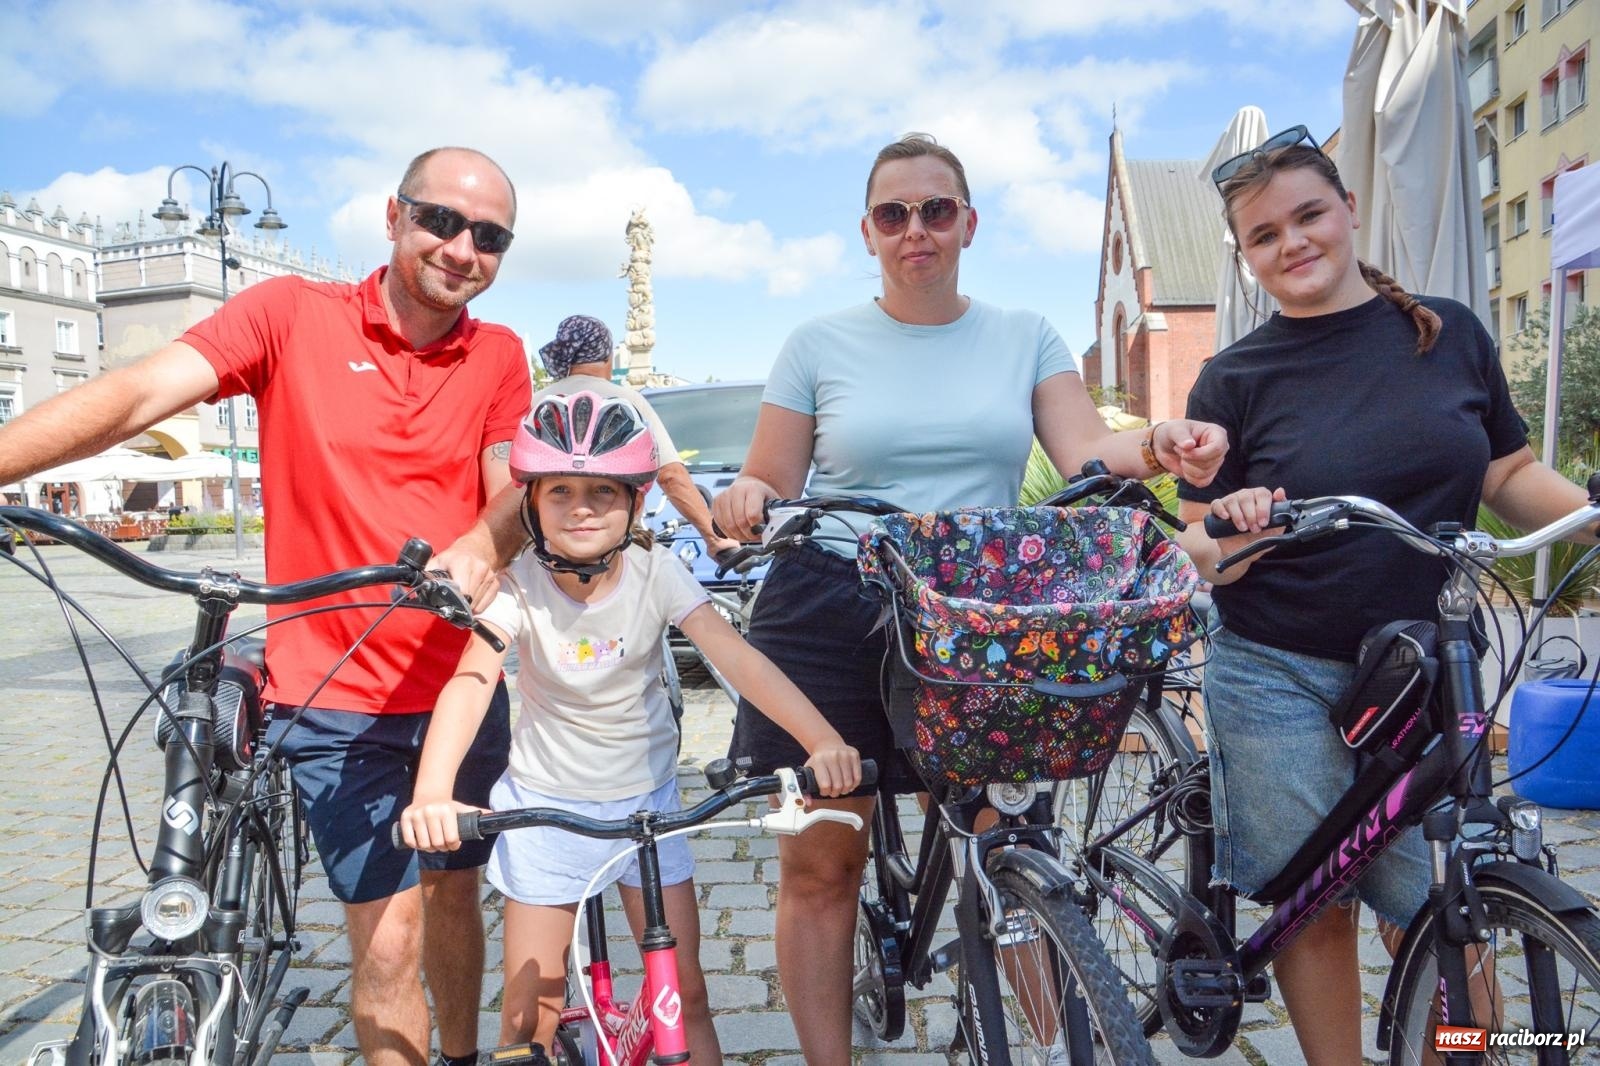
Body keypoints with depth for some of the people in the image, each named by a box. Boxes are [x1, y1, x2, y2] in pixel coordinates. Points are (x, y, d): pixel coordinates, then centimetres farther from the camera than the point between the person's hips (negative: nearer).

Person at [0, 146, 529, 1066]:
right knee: (389, 939, -2)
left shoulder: (500, 358, 2)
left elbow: (513, 492, -7)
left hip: (462, 680, 3)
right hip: (338, 693, -3)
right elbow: (139, 393, -16)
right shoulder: (293, 315, -6)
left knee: (454, 894, 20)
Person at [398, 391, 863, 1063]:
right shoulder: (519, 585, -17)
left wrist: (823, 741, -37)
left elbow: (738, 658, -24)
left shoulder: (655, 573, -16)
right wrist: (431, 793, -46)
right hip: (545, 804, 0)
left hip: (647, 797, 1)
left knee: (685, 993, 5)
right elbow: (471, 682, -29)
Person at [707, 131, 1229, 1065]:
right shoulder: (821, 345, 8)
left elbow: (1086, 448, -1)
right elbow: (767, 487, 7)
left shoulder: (1025, 337, 12)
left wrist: (1160, 446, -22)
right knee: (819, 865, 3)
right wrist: (743, 500, -16)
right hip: (829, 619, 0)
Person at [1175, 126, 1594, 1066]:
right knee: (1316, 911, 7)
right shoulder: (1235, 379, -1)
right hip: (1280, 681, -1)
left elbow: (1511, 474, 13)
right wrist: (1232, 537, -25)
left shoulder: (1451, 331, 6)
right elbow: (1201, 557, -3)